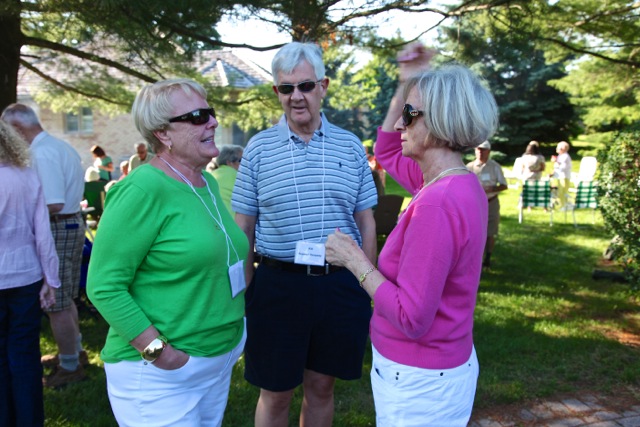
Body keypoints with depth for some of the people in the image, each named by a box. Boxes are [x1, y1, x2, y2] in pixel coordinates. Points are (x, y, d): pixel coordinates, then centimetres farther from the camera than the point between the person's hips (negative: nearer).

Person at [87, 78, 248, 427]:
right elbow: (104, 286, -20)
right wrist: (158, 352, -22)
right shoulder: (143, 189, -19)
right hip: (159, 376, -8)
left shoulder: (208, 184, 6)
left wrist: (235, 328, 13)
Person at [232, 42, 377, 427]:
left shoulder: (351, 146, 4)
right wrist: (246, 291, -1)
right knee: (275, 394, 12)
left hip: (340, 284, 2)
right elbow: (244, 228, 3)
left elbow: (366, 223, 7)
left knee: (321, 387, 18)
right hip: (278, 284, -1)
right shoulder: (258, 148, 1)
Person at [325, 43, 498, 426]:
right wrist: (407, 85, 8)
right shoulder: (458, 184, -1)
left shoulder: (437, 205, -29)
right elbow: (388, 153, 16)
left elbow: (411, 318, -28)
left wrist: (355, 260, -18)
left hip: (420, 380, -9)